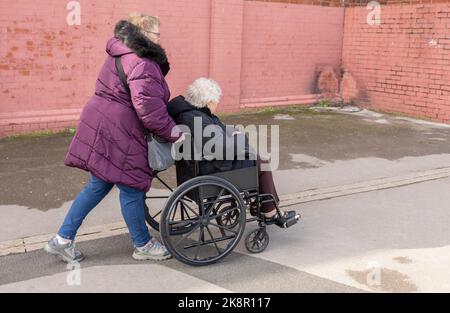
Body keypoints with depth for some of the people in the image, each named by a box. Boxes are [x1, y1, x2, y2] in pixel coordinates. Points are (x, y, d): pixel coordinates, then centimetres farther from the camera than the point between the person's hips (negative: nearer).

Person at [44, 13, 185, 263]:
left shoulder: (123, 53, 16)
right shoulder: (142, 64, -16)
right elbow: (148, 107, -26)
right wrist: (173, 133, -17)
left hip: (102, 127, 10)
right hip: (117, 133, -10)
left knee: (98, 186, 17)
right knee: (131, 189, 4)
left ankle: (63, 240, 24)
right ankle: (143, 245, 22)